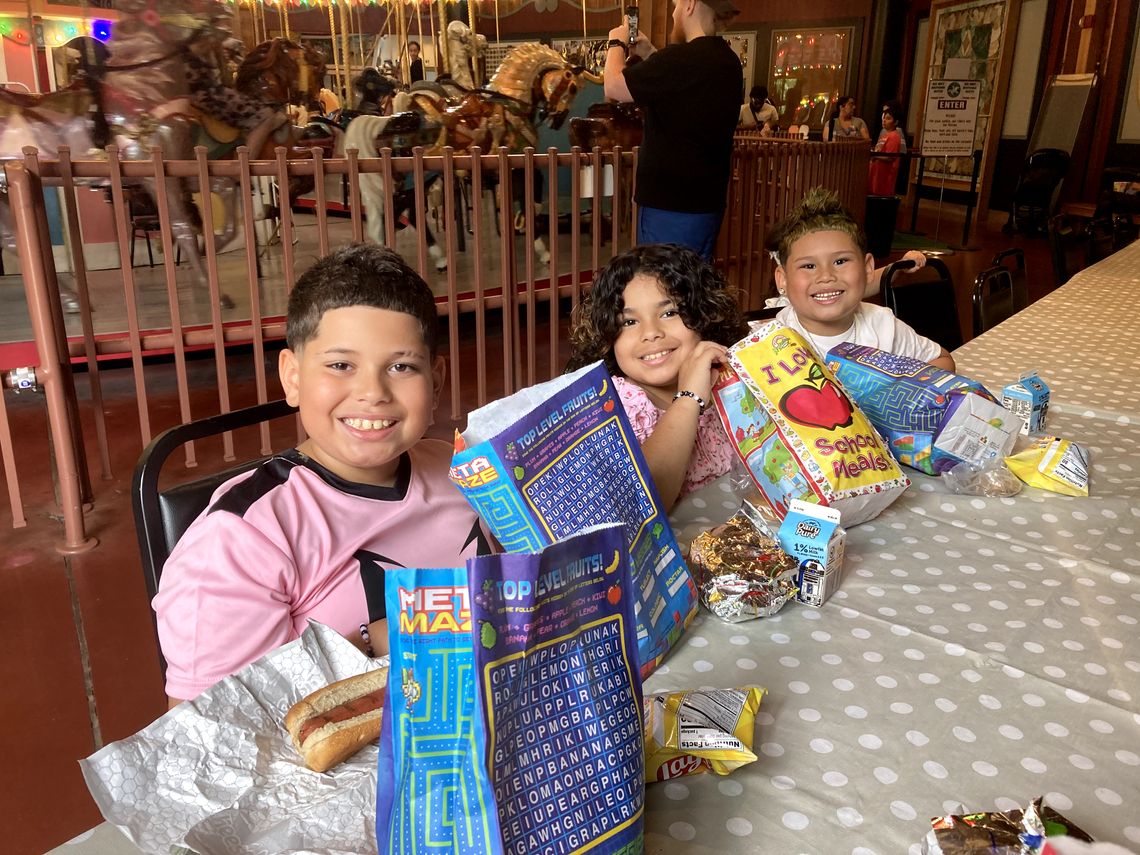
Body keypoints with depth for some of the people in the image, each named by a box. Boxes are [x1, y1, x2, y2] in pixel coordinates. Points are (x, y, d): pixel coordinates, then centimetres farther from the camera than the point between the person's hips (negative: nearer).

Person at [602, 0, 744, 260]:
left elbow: (614, 87, -12)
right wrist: (649, 54, 22)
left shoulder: (682, 58, -19)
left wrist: (617, 43, 5)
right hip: (708, 203, 9)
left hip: (669, 205, -9)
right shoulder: (728, 62, 10)